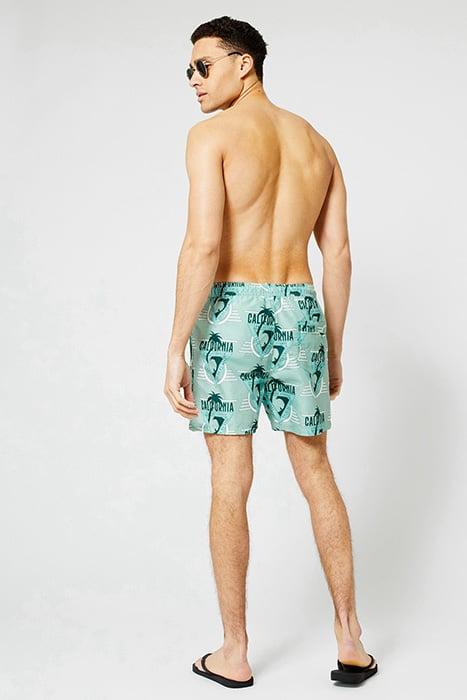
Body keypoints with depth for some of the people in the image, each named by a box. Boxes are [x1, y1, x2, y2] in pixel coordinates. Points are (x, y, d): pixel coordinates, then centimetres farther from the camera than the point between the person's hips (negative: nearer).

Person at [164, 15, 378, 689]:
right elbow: (338, 254, 11)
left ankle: (234, 654, 15)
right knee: (316, 473, 14)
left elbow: (204, 245, -15)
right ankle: (350, 640, 20)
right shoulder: (317, 142, 15)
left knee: (230, 484, 4)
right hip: (299, 312, 5)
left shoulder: (212, 134, -3)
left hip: (231, 312, -4)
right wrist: (334, 349, 16)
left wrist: (175, 349, -13)